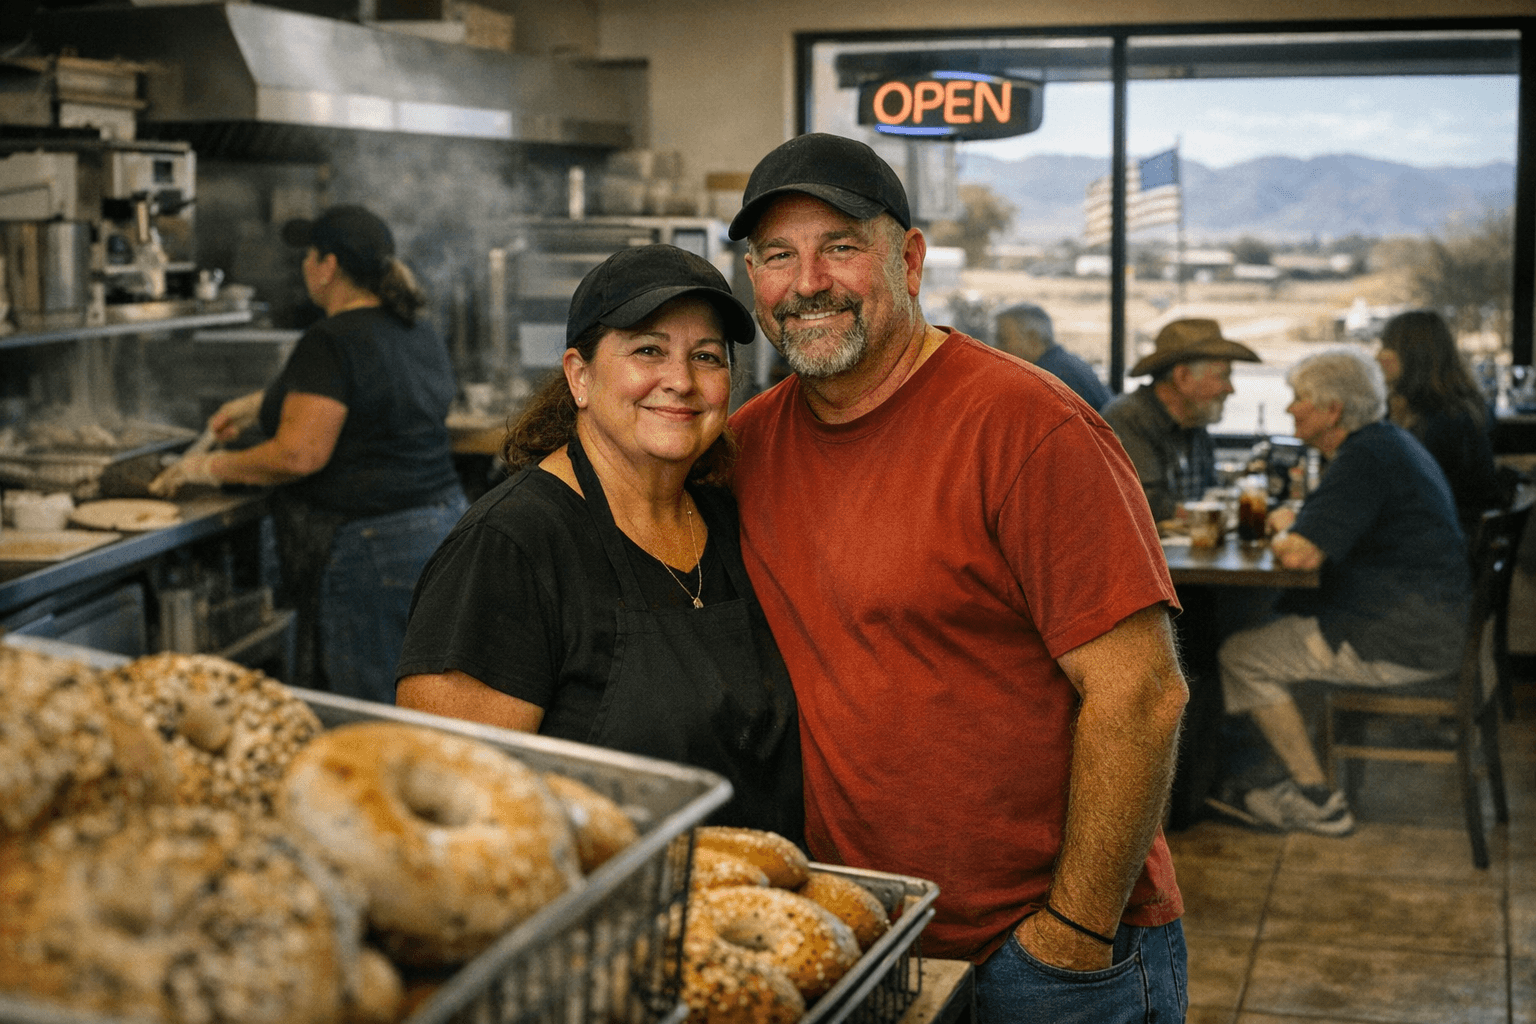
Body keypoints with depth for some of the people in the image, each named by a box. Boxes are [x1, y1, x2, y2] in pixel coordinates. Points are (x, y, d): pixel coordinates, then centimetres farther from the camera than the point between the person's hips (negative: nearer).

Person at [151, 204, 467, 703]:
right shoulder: (420, 334, 14)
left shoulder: (330, 343, -14)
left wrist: (212, 467, -4)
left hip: (369, 549, -9)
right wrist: (260, 404, 35)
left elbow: (300, 453, -19)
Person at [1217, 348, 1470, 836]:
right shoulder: (1390, 441, 14)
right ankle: (1302, 778, 23)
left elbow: (1300, 553, -27)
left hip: (1401, 642, -11)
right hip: (1435, 626, 11)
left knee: (1240, 655, -3)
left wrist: (1285, 526, -5)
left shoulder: (1364, 457, -19)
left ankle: (1317, 800, 3)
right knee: (1288, 613, 25)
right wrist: (1297, 523, 6)